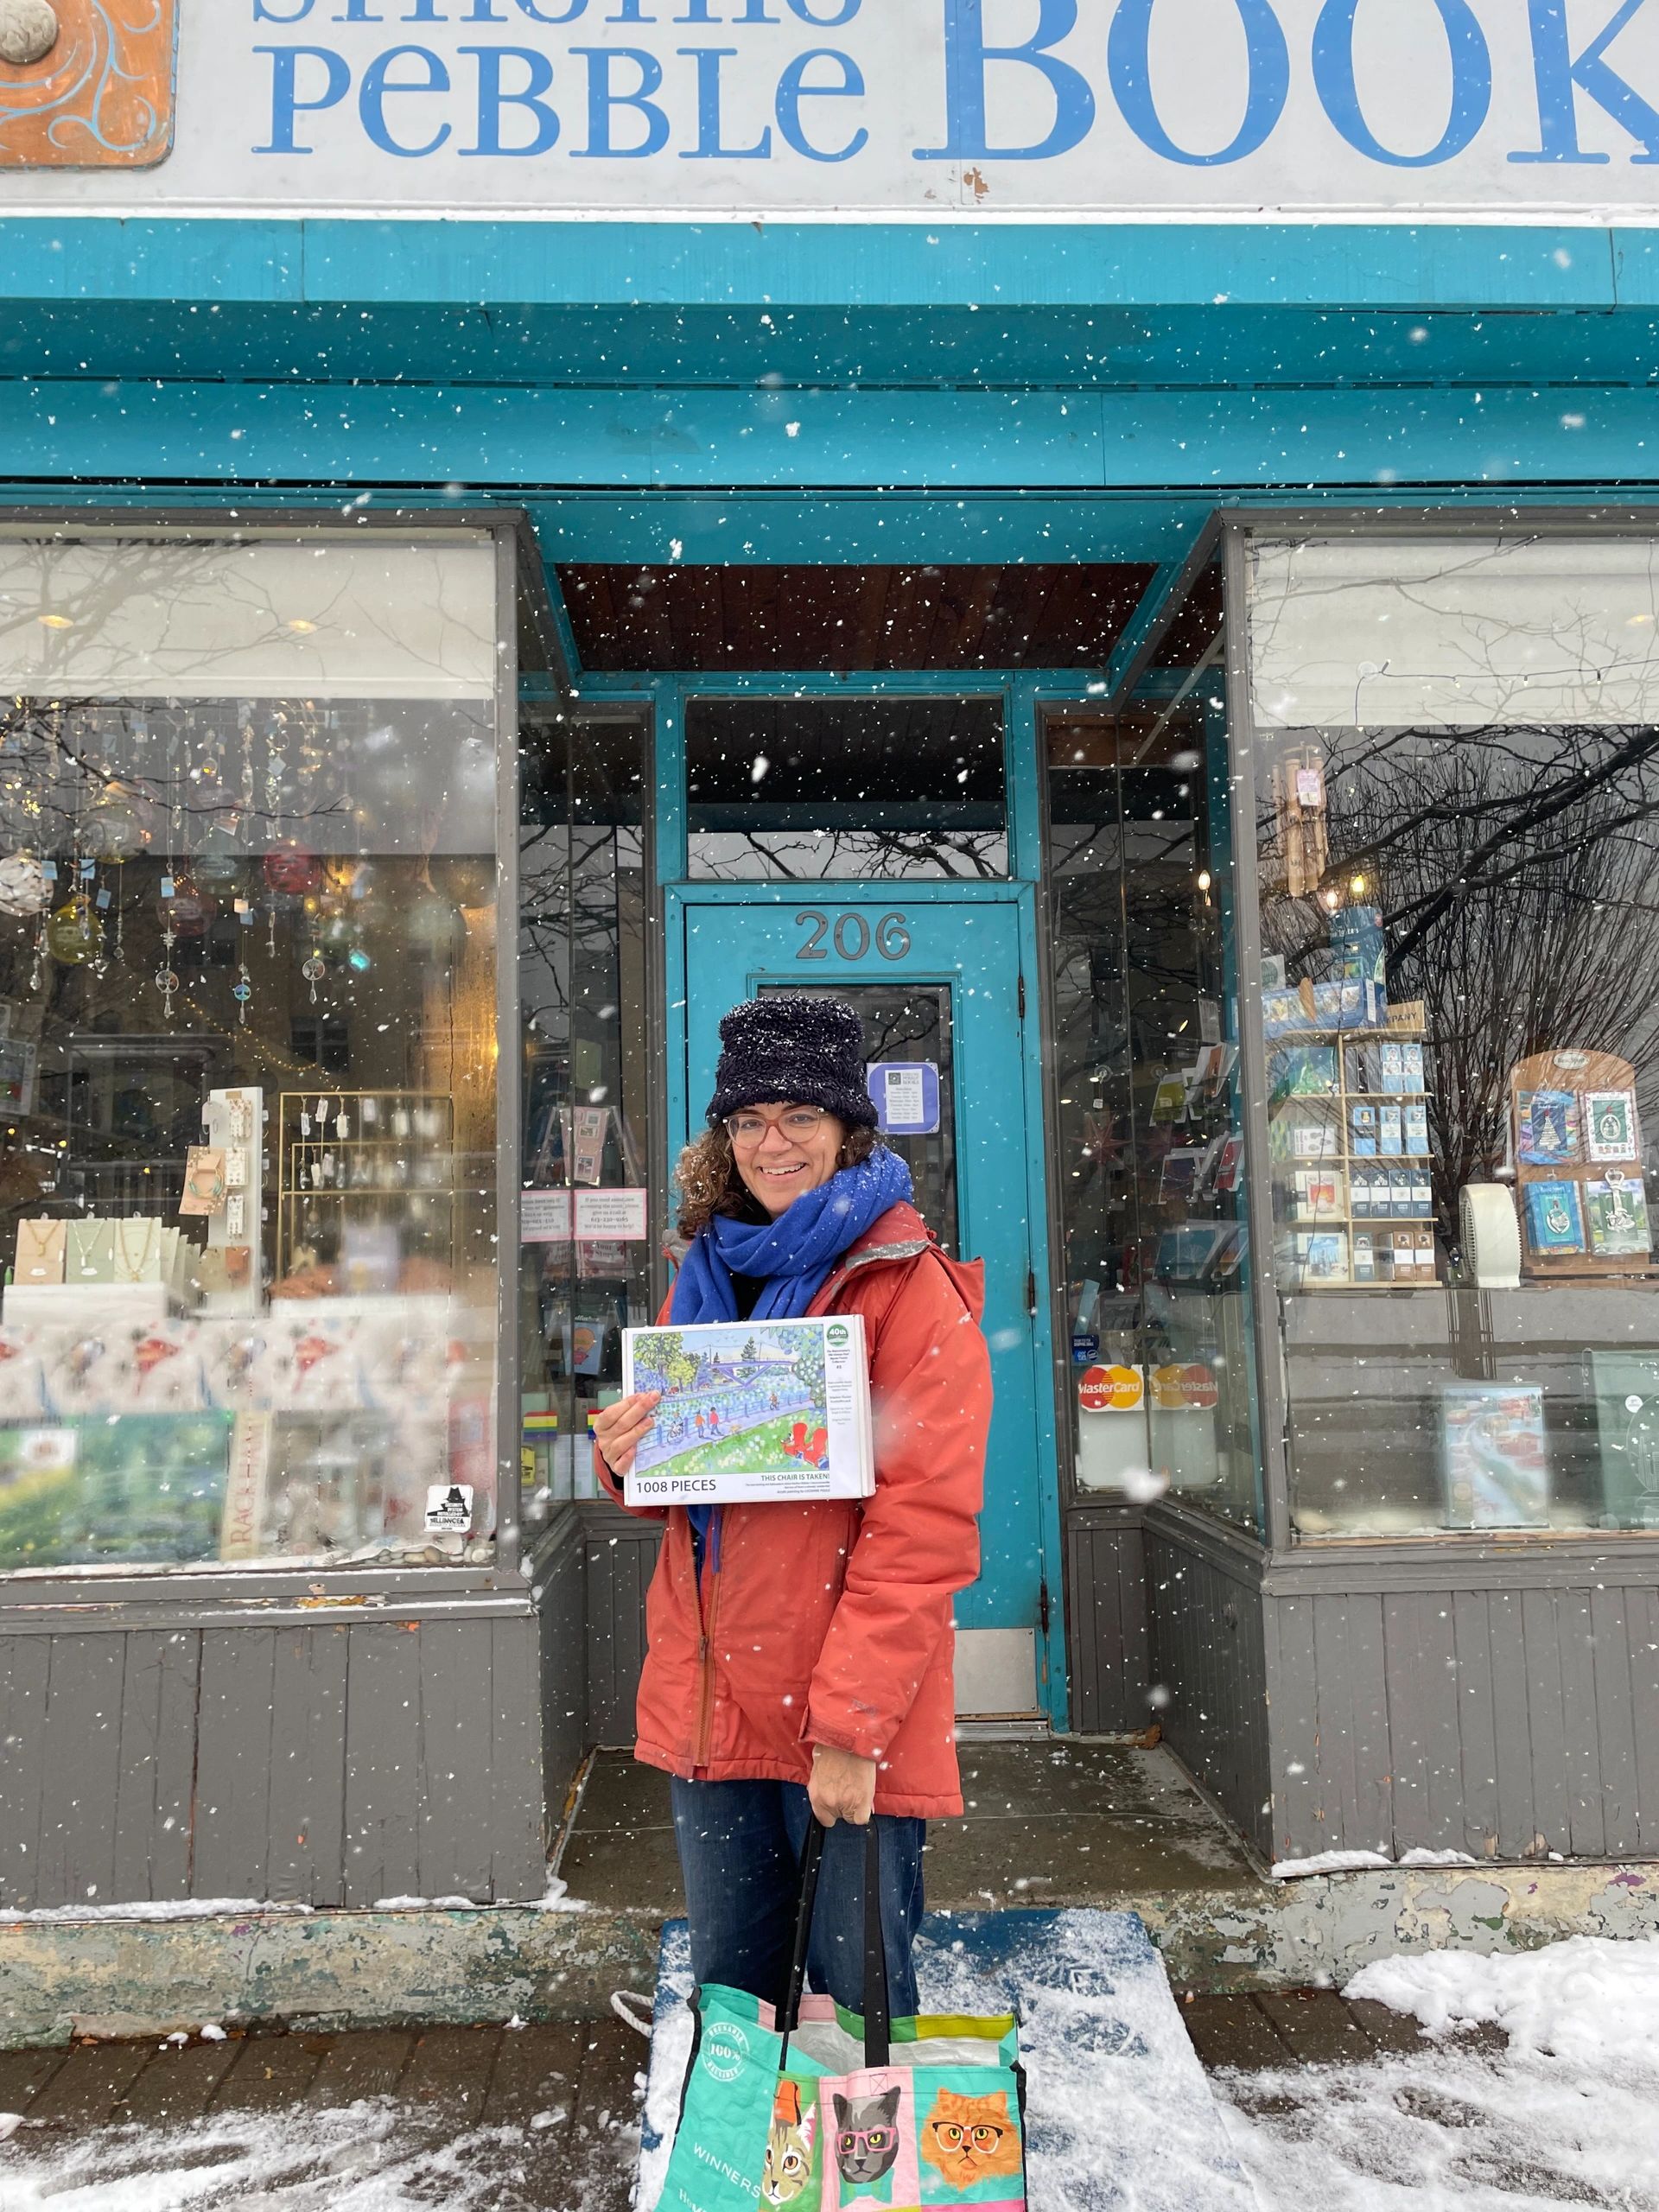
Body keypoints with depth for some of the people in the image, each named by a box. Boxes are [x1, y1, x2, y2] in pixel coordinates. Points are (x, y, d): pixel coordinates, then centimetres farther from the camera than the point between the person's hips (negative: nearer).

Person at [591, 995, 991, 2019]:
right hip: (711, 1706, 6)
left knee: (854, 2007, 8)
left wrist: (852, 1723, -19)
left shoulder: (909, 1286, -10)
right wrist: (626, 1457, -2)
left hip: (852, 1727, -5)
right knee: (730, 1994, 19)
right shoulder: (705, 1278, 10)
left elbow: (923, 1527, -15)